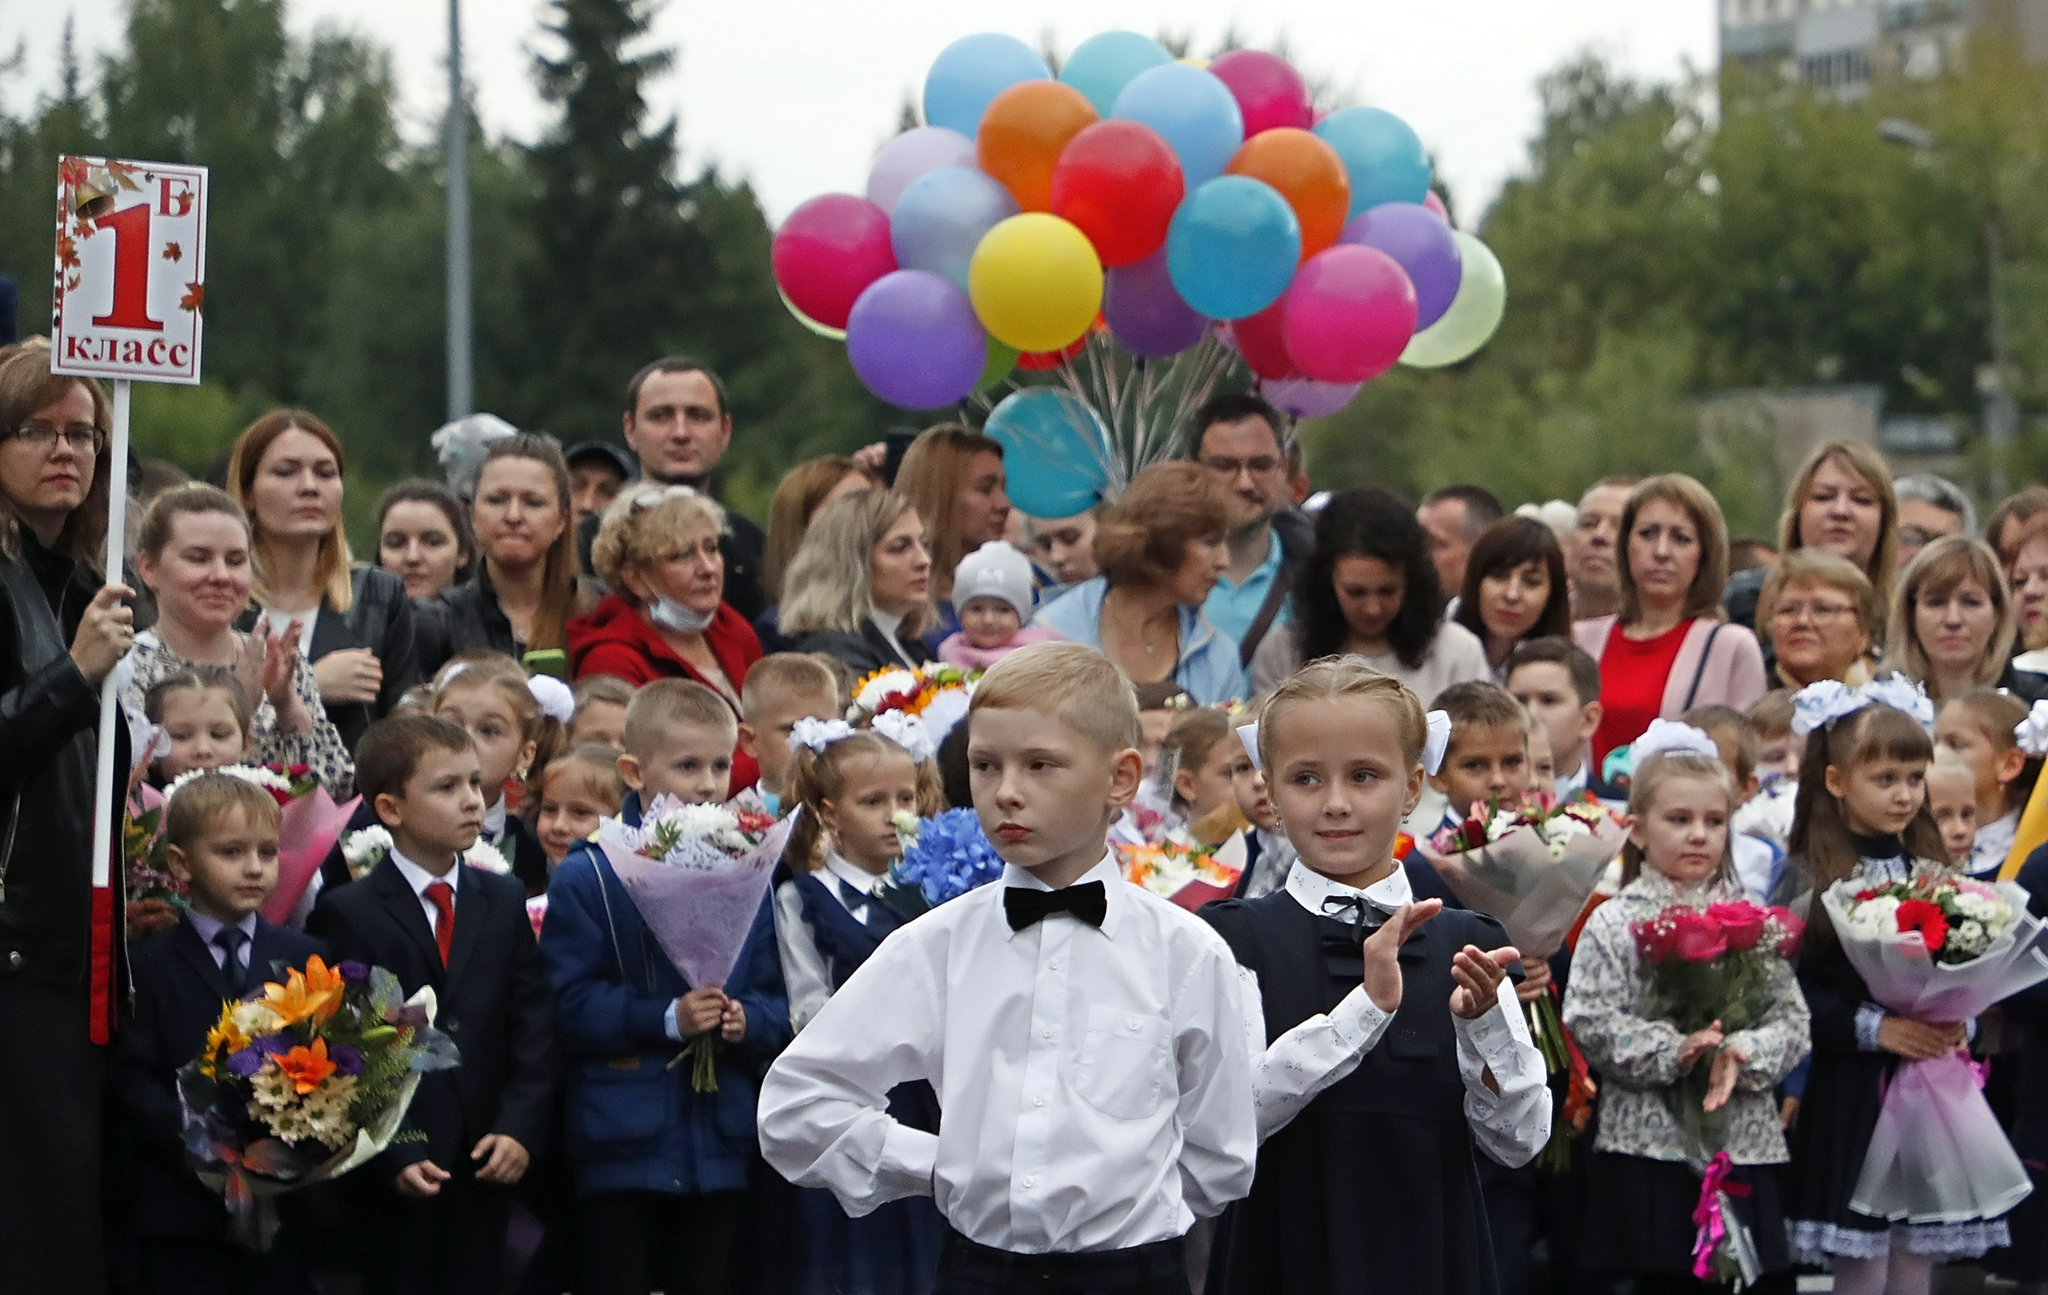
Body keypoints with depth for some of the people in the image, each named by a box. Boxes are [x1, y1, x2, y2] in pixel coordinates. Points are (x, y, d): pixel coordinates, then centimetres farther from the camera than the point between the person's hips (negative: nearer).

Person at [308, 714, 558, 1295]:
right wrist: (389, 1159, -16)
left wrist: (519, 1128, -7)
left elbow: (534, 1029, 7)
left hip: (484, 1173, 4)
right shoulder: (346, 915, -4)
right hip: (390, 1180, -4)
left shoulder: (505, 901, 11)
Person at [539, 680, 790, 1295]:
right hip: (622, 1145, -3)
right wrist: (667, 1019, -21)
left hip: (721, 1145, 4)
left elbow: (777, 1002, 9)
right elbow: (570, 1005, -11)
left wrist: (747, 1020, -13)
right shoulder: (587, 878, -5)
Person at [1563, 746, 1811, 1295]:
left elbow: (1791, 1018, 5)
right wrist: (1672, 1053, -18)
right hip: (1650, 1144, -2)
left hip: (1744, 1146, 2)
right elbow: (1589, 1022, -7)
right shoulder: (1613, 924, 1)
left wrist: (1745, 1053, -15)